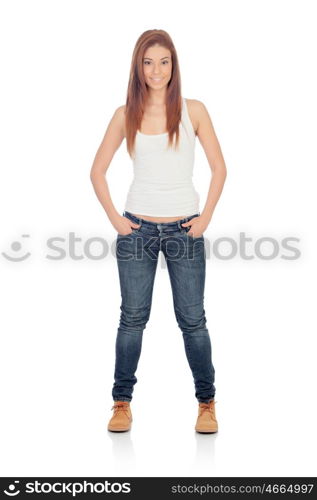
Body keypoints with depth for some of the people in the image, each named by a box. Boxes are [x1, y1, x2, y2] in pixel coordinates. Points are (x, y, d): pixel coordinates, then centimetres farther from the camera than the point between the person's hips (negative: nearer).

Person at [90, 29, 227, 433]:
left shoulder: (193, 111, 1)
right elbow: (97, 171, 8)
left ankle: (206, 402, 19)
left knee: (192, 320, 4)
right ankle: (122, 403, 18)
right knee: (133, 318, 6)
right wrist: (114, 218, 0)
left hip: (185, 230, -1)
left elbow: (219, 168, 4)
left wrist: (205, 218, -3)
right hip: (138, 229, 1)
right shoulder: (125, 115, 3)